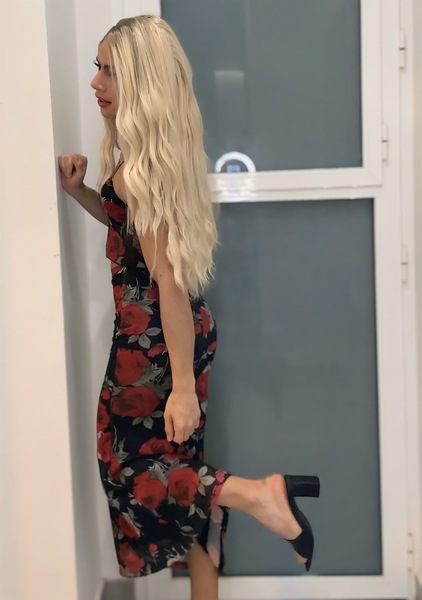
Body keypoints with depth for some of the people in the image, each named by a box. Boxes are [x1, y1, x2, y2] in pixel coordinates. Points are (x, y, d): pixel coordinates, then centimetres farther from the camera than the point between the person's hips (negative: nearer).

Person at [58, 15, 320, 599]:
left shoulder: (140, 166, -19)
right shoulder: (165, 148, 8)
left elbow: (170, 280, -23)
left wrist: (183, 386, -23)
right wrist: (79, 190, 7)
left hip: (151, 337, -9)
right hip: (179, 330, 9)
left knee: (129, 463, 5)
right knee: (177, 459, 16)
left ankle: (256, 494, -6)